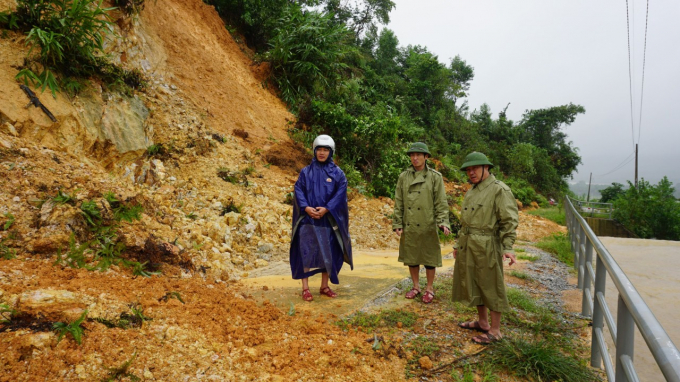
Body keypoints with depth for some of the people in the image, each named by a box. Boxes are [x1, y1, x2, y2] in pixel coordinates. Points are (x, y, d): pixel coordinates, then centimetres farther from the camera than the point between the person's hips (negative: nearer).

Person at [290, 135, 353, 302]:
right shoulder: (306, 172, 6)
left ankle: (324, 286, 21)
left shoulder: (337, 173, 4)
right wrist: (306, 208, -17)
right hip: (308, 219, 0)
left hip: (328, 220, 1)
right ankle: (305, 288, 6)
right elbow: (298, 191, -1)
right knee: (306, 252, -2)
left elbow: (340, 194, -4)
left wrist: (326, 209, -17)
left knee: (328, 253, 7)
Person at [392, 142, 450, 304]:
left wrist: (443, 222, -15)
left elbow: (441, 203, -4)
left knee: (429, 259, 7)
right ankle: (416, 286, 29)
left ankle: (429, 288, 24)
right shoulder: (403, 177, 4)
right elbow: (398, 203, 5)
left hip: (428, 226, -3)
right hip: (409, 226, 3)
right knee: (411, 258, 12)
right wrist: (397, 224, 1)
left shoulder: (435, 177, -3)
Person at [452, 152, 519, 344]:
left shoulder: (500, 190, -11)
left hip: (486, 246, -8)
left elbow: (509, 220, -16)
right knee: (473, 284, 17)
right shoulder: (471, 191, 14)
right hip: (468, 246, 8)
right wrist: (458, 244, 20)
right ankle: (482, 322, 33)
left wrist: (508, 247, -24)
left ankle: (495, 331, 15)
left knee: (491, 287, 2)